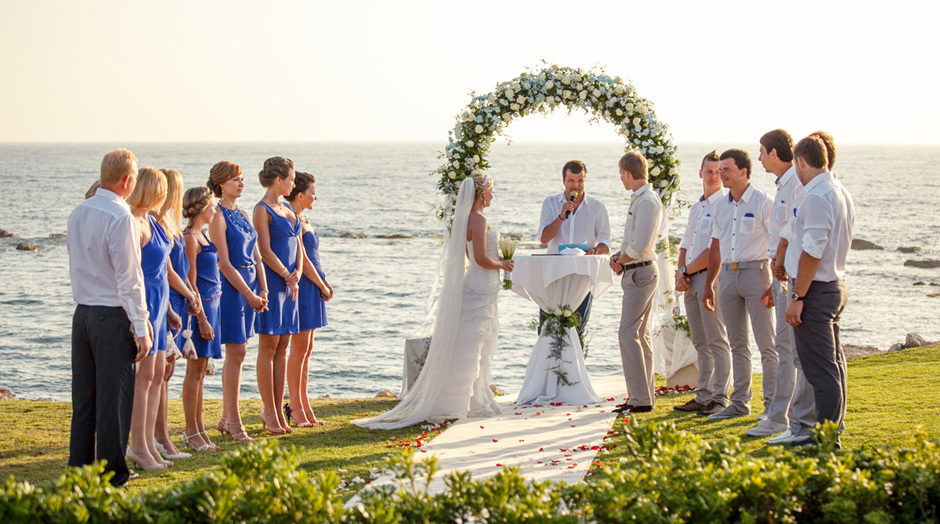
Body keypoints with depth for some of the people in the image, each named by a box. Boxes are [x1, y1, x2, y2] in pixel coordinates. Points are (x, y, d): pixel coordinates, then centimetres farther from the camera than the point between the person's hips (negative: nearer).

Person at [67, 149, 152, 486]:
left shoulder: (77, 214, 9)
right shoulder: (120, 218, -15)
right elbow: (129, 279, -15)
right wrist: (141, 327, -11)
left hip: (82, 312, 7)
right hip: (112, 316, -7)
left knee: (83, 395, 13)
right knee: (113, 396, -1)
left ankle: (79, 468, 19)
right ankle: (111, 474, 4)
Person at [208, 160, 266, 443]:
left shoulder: (242, 215, 16)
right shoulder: (218, 216, -9)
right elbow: (225, 264, -14)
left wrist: (263, 290, 2)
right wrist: (250, 295, -14)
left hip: (249, 286, 8)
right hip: (231, 287, -8)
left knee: (236, 354, 10)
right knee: (236, 354, -7)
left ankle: (226, 418, 16)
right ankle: (233, 420, -1)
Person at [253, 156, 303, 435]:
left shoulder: (287, 209, 17)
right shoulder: (262, 210, -9)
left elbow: (297, 244, 17)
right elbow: (265, 250, -14)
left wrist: (297, 272, 0)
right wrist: (287, 276, -11)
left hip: (290, 283, 8)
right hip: (271, 283, -8)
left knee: (283, 348, 7)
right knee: (268, 347, -3)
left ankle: (278, 410, 11)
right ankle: (269, 412, 0)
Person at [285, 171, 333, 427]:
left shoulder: (303, 220, 16)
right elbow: (302, 259, -15)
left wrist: (324, 282, 9)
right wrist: (322, 286, -7)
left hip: (312, 287, 10)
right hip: (302, 287, -10)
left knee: (306, 349, 11)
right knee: (299, 349, -5)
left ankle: (303, 405, 16)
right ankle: (295, 406, 1)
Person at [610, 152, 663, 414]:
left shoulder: (647, 201, -16)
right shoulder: (639, 199, 16)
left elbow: (640, 245, -23)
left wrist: (620, 260, -7)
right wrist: (618, 257, 5)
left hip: (640, 273, -11)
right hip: (636, 273, 11)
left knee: (628, 334, -13)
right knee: (641, 335, 12)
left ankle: (640, 398, -13)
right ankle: (643, 395, 17)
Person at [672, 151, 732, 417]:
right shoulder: (696, 207, 19)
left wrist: (686, 270, -8)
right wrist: (680, 273, 4)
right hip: (691, 280, 8)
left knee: (717, 341, -6)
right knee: (700, 342, 11)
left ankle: (720, 399, -4)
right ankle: (703, 396, 15)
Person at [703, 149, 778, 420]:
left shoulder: (763, 202, -6)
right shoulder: (721, 206, 14)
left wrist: (776, 284, -15)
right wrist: (709, 284, 17)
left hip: (755, 273, -6)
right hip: (728, 275, 7)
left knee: (766, 344, -5)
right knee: (737, 344, 10)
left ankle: (773, 404, -2)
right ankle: (740, 403, 16)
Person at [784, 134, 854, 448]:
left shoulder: (816, 197, -19)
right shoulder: (841, 193, 12)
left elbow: (812, 253, -22)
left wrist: (798, 297, -19)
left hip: (815, 290, -10)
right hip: (836, 284, 10)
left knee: (821, 369, -8)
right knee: (833, 363, 16)